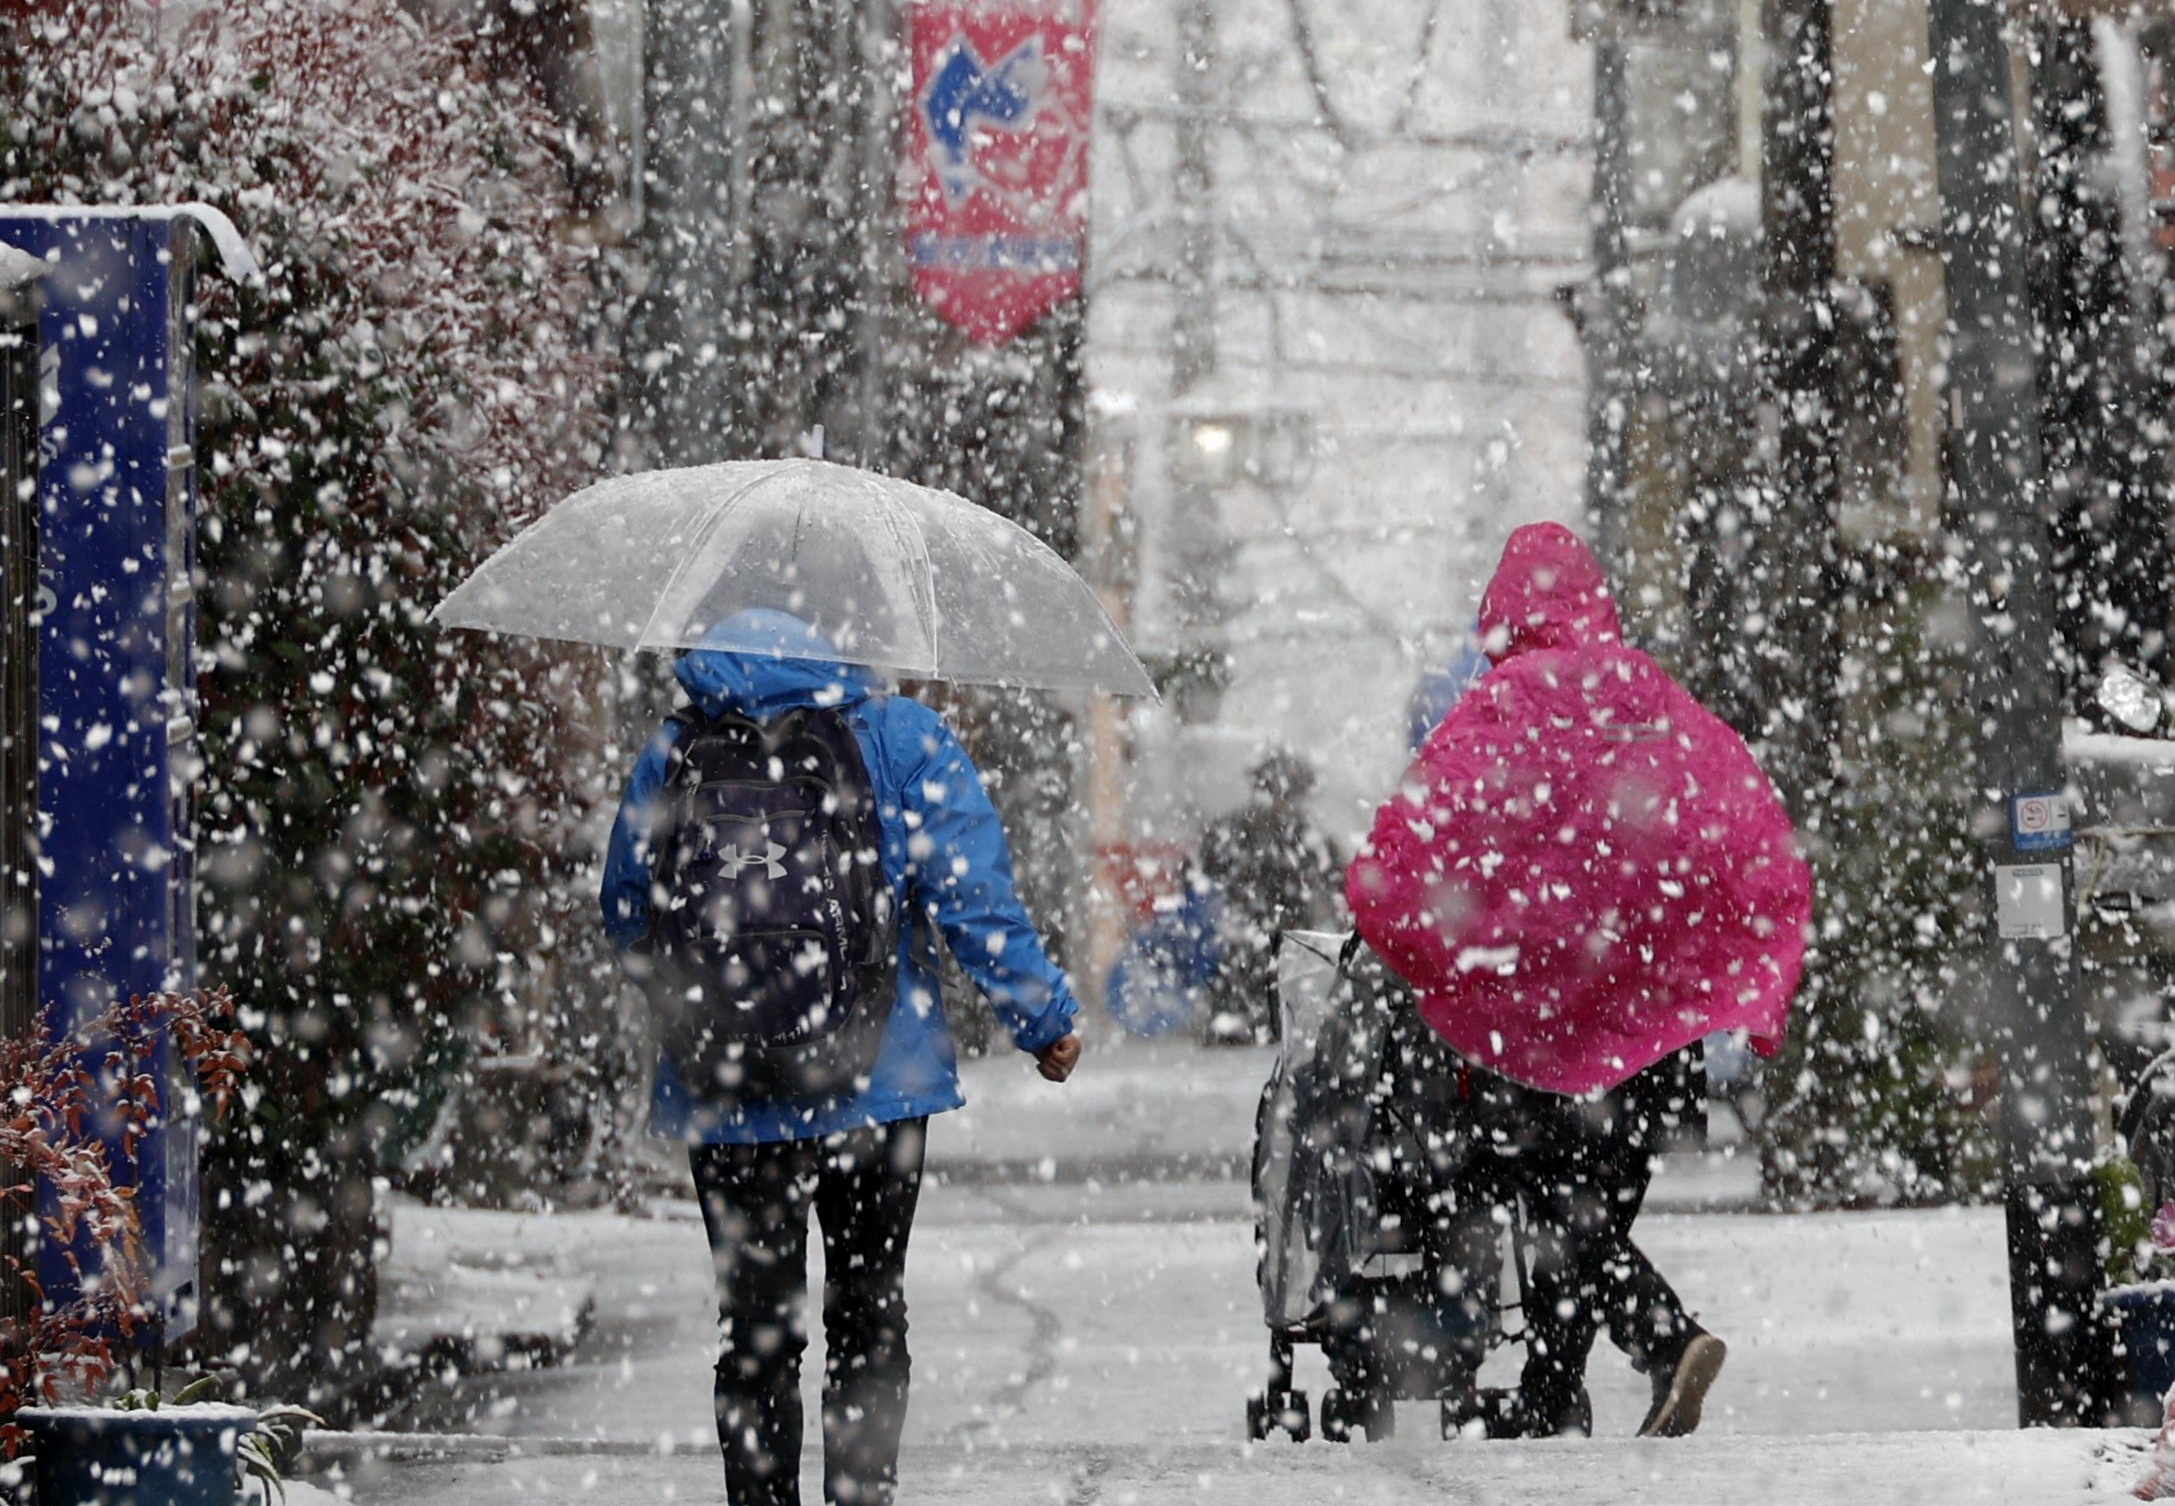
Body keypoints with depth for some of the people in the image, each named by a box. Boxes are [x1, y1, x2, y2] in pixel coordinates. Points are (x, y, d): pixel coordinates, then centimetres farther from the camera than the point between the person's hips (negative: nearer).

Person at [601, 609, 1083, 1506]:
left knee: (754, 1325, 8)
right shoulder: (904, 740, -2)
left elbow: (625, 922, 9)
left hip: (722, 1090, 1)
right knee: (868, 1314, 9)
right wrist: (1043, 1018, 1)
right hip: (877, 1084, -1)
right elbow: (972, 895, -8)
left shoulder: (672, 754, 2)